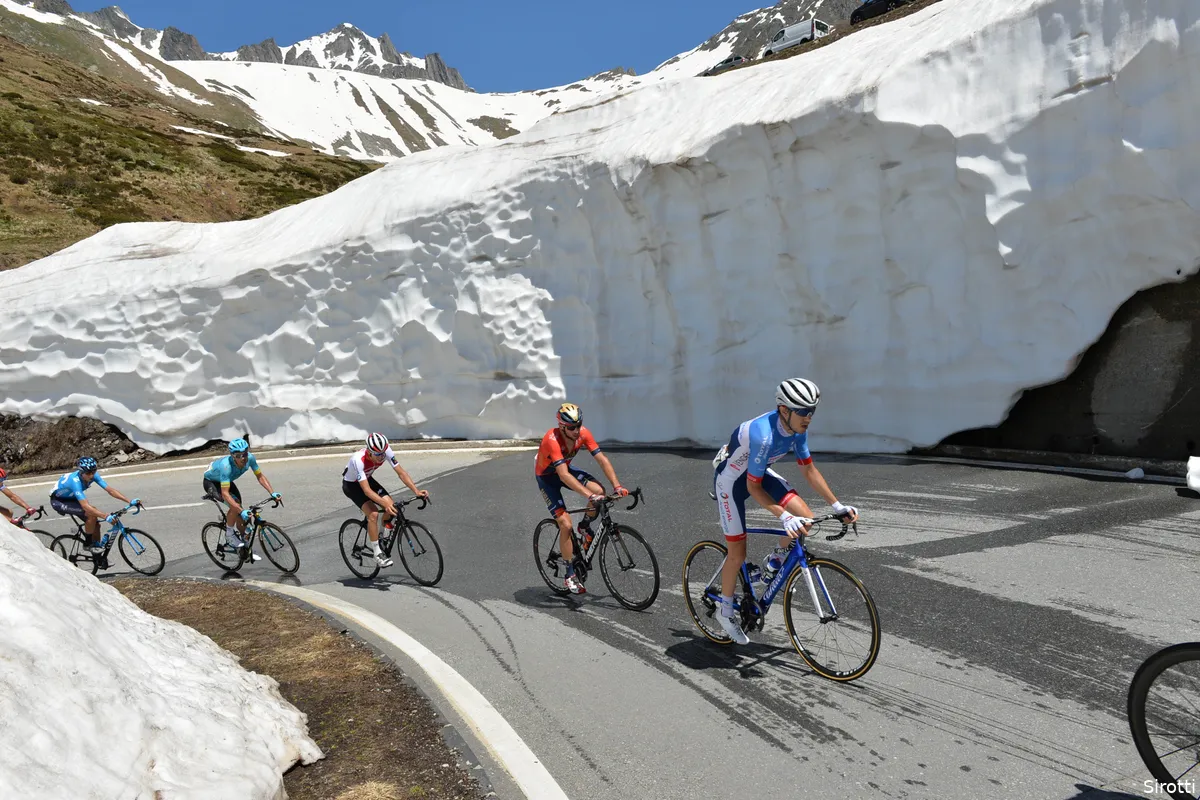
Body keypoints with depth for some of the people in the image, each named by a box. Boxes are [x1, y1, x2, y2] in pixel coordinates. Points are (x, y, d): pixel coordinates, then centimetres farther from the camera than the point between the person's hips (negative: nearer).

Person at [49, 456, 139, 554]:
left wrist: (130, 501, -29)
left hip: (71, 498, 7)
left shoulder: (93, 475, -21)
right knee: (92, 514, -26)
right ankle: (88, 543, -8)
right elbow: (85, 506, -46)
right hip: (58, 501, -7)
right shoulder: (75, 481, -39)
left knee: (95, 524, -4)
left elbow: (110, 490, -20)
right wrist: (106, 517, -53)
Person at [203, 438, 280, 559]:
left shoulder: (250, 458, -27)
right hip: (211, 482, -6)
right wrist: (242, 511, -52)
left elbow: (260, 476, -12)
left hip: (226, 481, 6)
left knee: (240, 516, 1)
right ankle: (229, 534, -7)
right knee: (235, 506, -30)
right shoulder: (226, 466, -43)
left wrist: (272, 493, -24)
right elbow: (225, 494, -45)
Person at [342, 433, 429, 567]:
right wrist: (385, 504, -52)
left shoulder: (386, 451, -26)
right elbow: (366, 490, -41)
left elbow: (401, 472, -22)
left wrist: (416, 491, -34)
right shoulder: (358, 459, -39)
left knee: (392, 507, -12)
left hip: (367, 479, 5)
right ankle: (377, 554, -11)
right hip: (351, 485, -5)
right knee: (373, 513, -25)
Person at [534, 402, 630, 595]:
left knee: (599, 490, -24)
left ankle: (585, 527, 5)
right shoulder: (552, 439, -37)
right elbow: (564, 476, -43)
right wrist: (589, 496, -51)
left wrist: (617, 486, -33)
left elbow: (602, 460, -21)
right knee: (566, 524, -15)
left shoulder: (583, 433, -21)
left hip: (566, 469, 5)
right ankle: (570, 576, -1)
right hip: (547, 477, -5)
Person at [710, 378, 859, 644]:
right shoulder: (764, 435, -38)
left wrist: (837, 506, -8)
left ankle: (773, 563, 14)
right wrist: (784, 517, -39)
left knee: (805, 519, -13)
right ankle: (726, 612, 22)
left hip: (759, 472, 7)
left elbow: (809, 470, -3)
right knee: (737, 553, -1)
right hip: (731, 478, -6)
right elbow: (754, 487, -31)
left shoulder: (798, 429, -15)